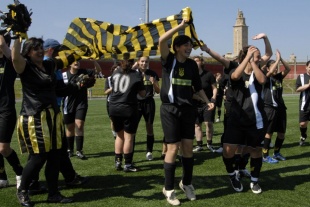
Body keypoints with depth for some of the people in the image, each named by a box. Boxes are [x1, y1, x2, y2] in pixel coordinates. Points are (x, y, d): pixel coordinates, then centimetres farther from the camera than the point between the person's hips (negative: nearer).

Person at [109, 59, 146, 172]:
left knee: (119, 135, 17)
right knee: (128, 137, 2)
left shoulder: (115, 73, 9)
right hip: (128, 109, -5)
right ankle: (127, 165, 6)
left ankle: (118, 162, 18)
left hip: (114, 108, 5)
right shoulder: (136, 75, -4)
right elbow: (143, 94, 2)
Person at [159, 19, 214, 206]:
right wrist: (181, 26, -18)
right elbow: (162, 40, -21)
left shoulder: (192, 64, 7)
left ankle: (187, 183, 27)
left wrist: (207, 101, 5)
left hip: (188, 109, 4)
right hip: (170, 109, -4)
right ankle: (169, 188, 10)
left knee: (188, 147, 7)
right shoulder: (169, 60, -4)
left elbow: (198, 87, 17)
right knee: (173, 148, -4)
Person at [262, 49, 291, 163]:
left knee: (282, 132, 12)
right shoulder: (266, 78, -6)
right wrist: (277, 59, -17)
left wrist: (281, 58, -9)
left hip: (280, 107, 7)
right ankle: (265, 156, 4)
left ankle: (276, 153, 28)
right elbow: (270, 72, -25)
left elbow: (288, 69, 0)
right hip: (270, 108, -7)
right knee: (269, 132, -3)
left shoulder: (279, 77, 10)